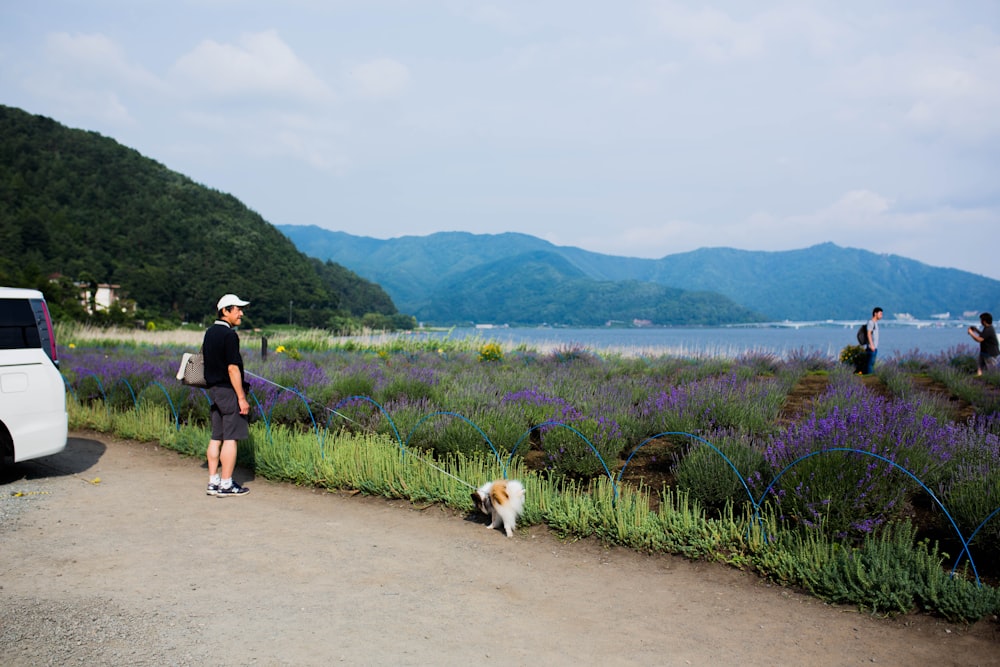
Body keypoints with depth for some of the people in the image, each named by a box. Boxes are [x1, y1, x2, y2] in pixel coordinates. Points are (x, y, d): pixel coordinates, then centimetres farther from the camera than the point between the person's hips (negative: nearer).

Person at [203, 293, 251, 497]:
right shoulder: (229, 335, -15)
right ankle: (226, 485, 0)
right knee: (230, 438, -4)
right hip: (228, 390, -9)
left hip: (214, 389, 9)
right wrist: (242, 398, -17)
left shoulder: (209, 333, 13)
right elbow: (232, 368, -19)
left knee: (216, 437, 12)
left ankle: (213, 482, 16)